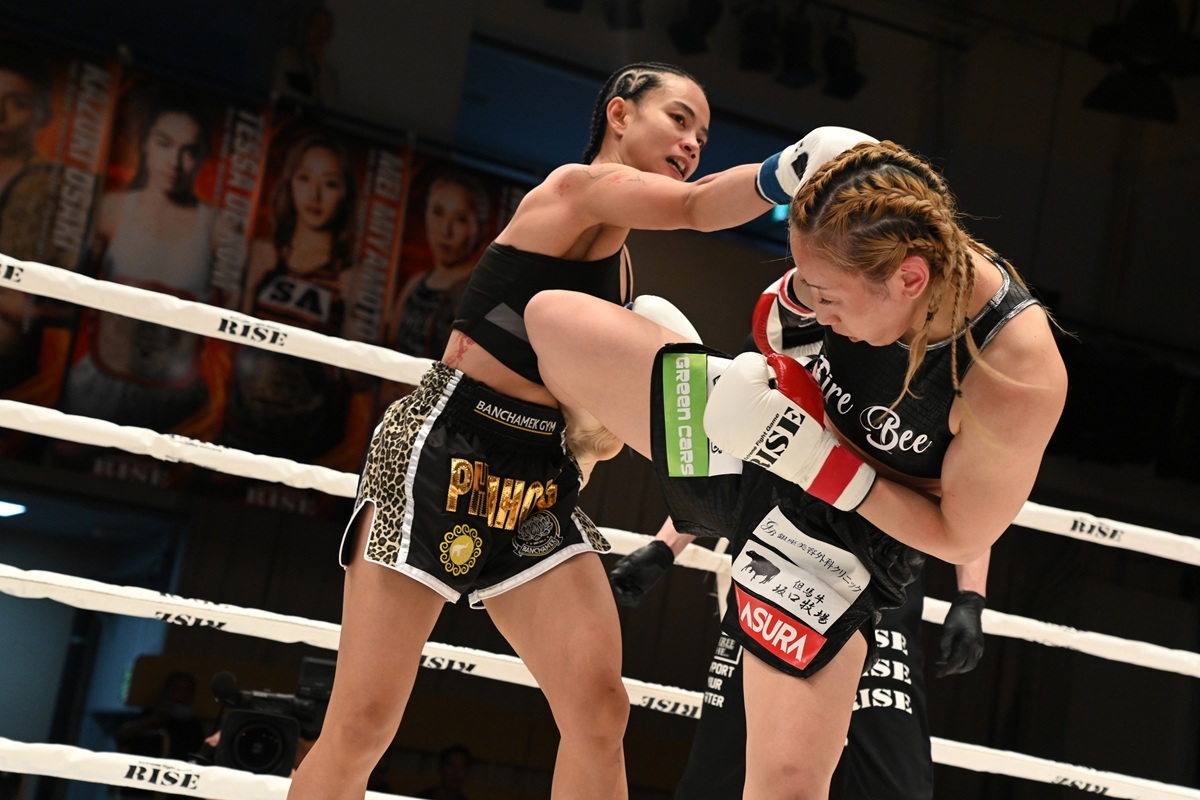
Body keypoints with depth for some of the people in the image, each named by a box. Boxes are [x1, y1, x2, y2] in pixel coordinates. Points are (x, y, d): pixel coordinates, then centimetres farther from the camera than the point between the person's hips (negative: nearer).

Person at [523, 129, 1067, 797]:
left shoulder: (1018, 381, -36)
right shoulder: (874, 260, -22)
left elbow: (962, 539, -20)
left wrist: (817, 460, -29)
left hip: (845, 536, -5)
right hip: (767, 427, 5)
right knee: (553, 317, -2)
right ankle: (580, 445, 35)